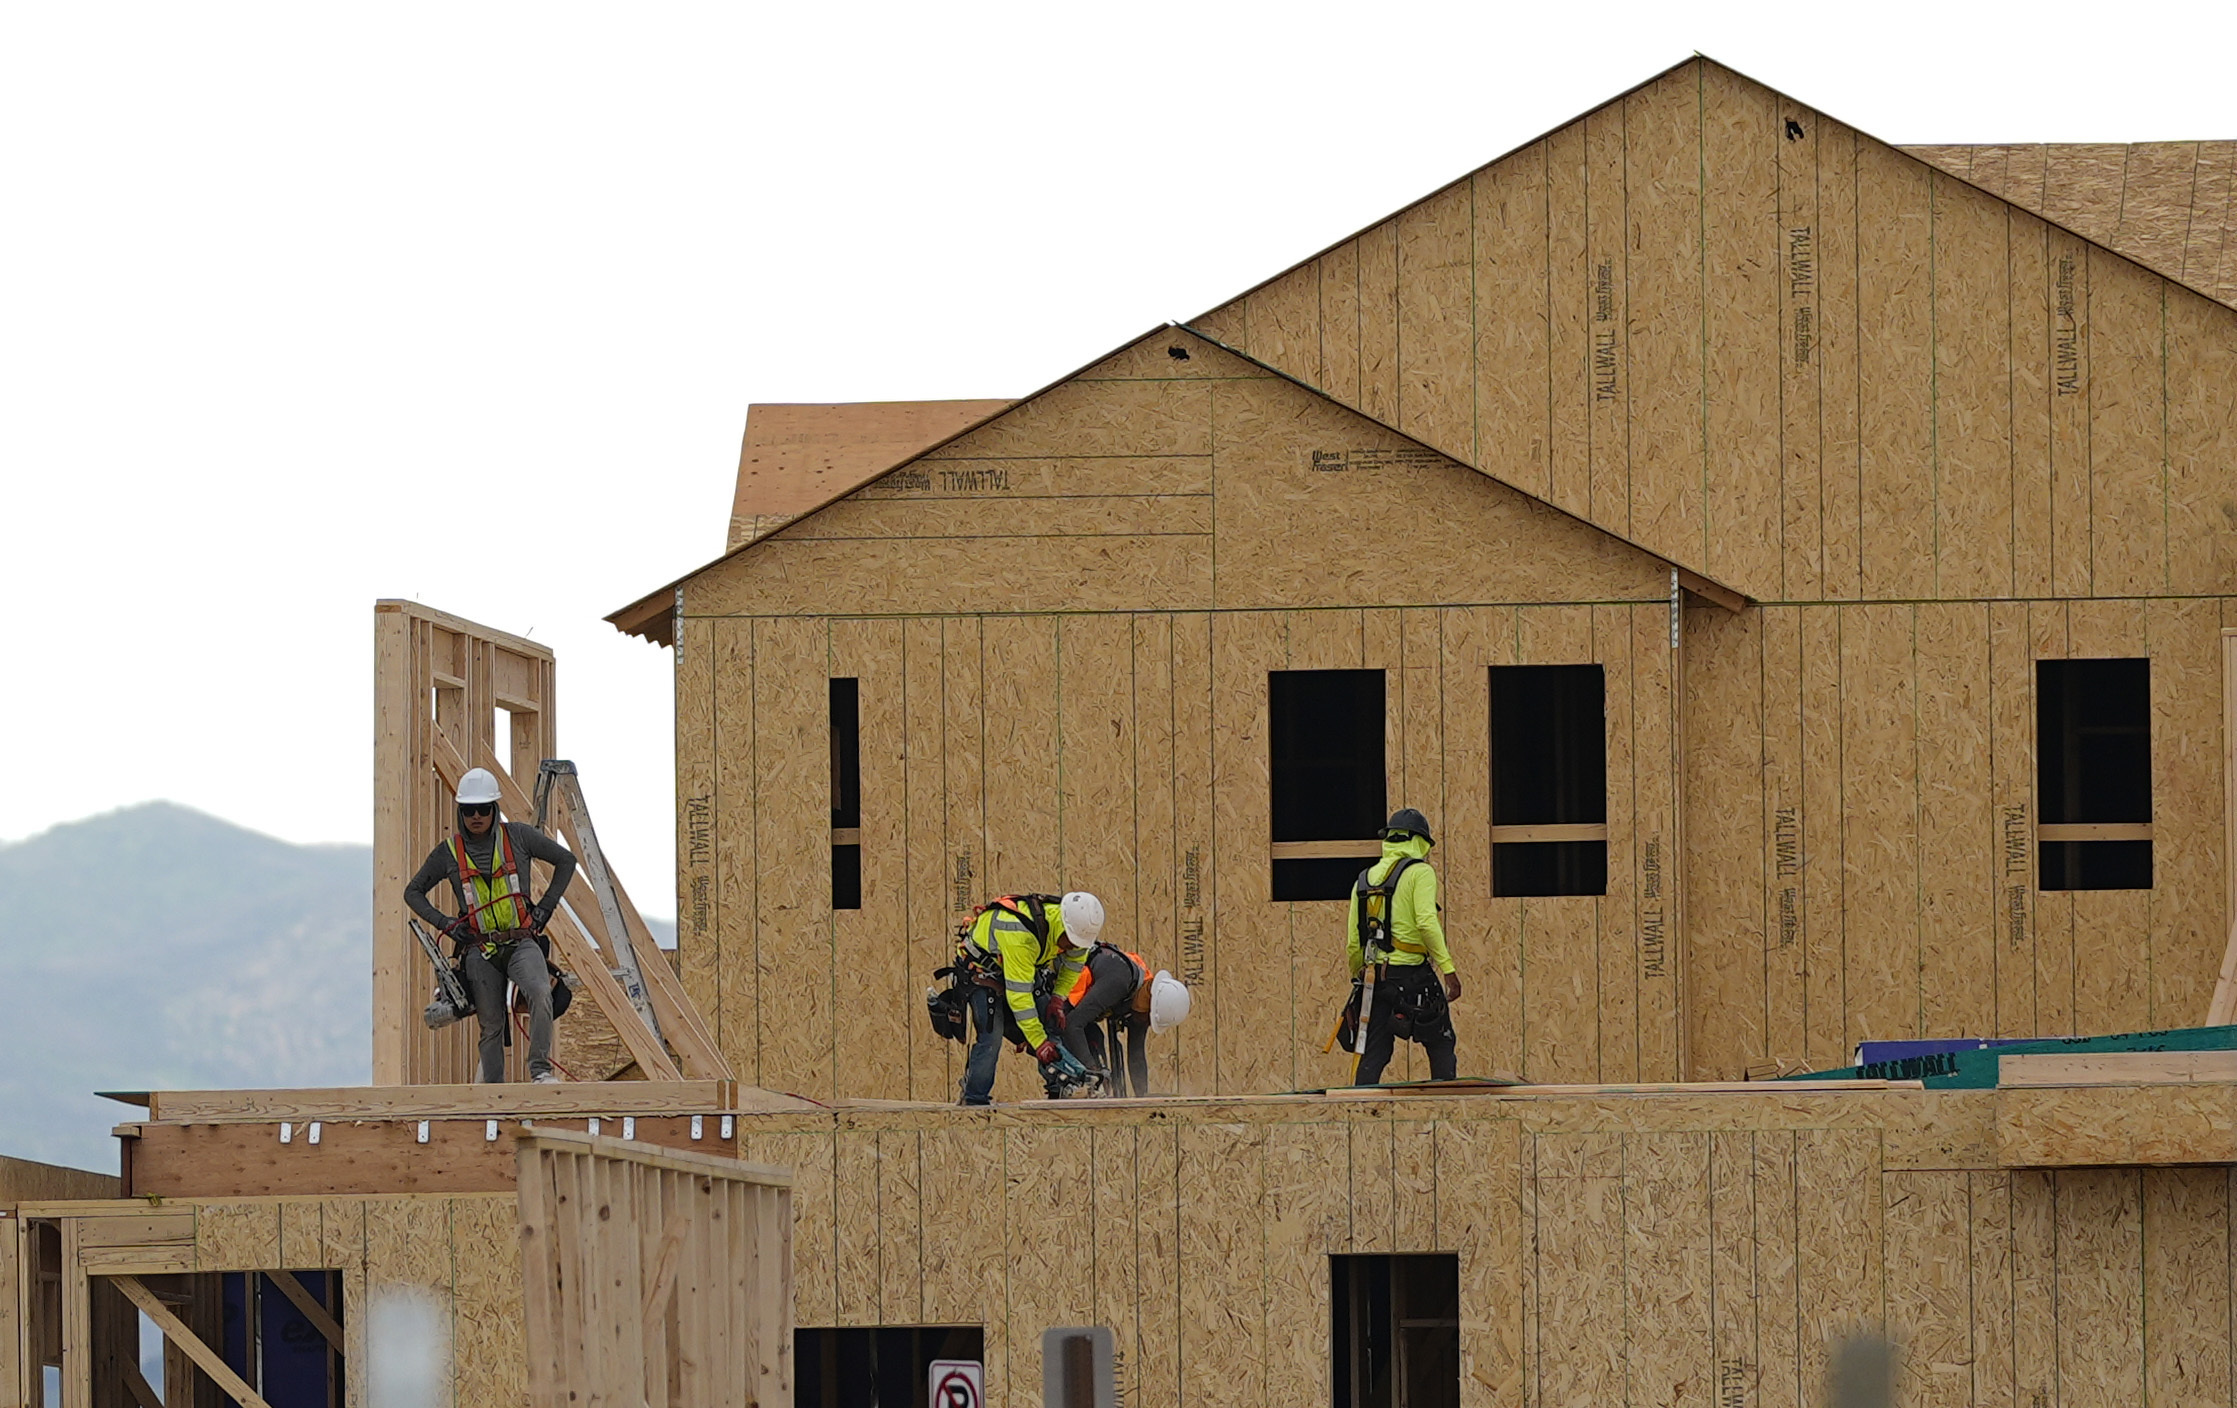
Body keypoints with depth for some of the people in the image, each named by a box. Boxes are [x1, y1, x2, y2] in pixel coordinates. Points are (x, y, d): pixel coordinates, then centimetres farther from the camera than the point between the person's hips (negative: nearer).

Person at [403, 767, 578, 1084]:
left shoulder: (518, 837, 3)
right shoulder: (449, 852, 6)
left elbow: (565, 861, 14)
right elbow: (413, 892, 17)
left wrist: (545, 907, 5)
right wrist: (445, 923, 2)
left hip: (522, 941, -2)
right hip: (480, 949, 2)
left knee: (540, 992, -30)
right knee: (492, 1026, 1)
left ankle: (540, 1069, -28)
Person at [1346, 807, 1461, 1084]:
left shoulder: (1365, 879, 13)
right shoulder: (1419, 872, -4)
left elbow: (1353, 941, 13)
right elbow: (1427, 923, -17)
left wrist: (1357, 976, 24)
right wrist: (1448, 970, -17)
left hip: (1378, 974, 5)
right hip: (1413, 973, -5)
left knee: (1374, 1053, 7)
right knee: (1441, 1045, 7)